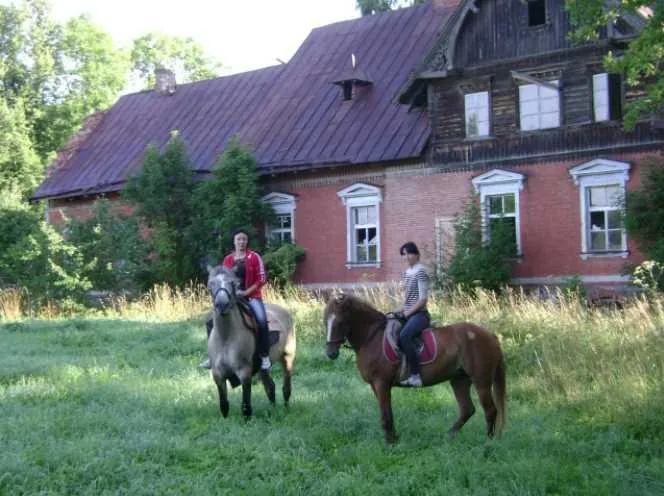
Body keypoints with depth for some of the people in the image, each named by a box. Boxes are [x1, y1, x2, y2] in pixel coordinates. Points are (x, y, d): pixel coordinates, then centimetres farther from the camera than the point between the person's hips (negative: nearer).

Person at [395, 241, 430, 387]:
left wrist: (407, 312, -14)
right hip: (408, 314, 10)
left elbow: (423, 299, -15)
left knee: (404, 336, -33)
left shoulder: (420, 272, -10)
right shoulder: (407, 272, 16)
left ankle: (415, 375, -33)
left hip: (419, 314, -10)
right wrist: (402, 309, 6)